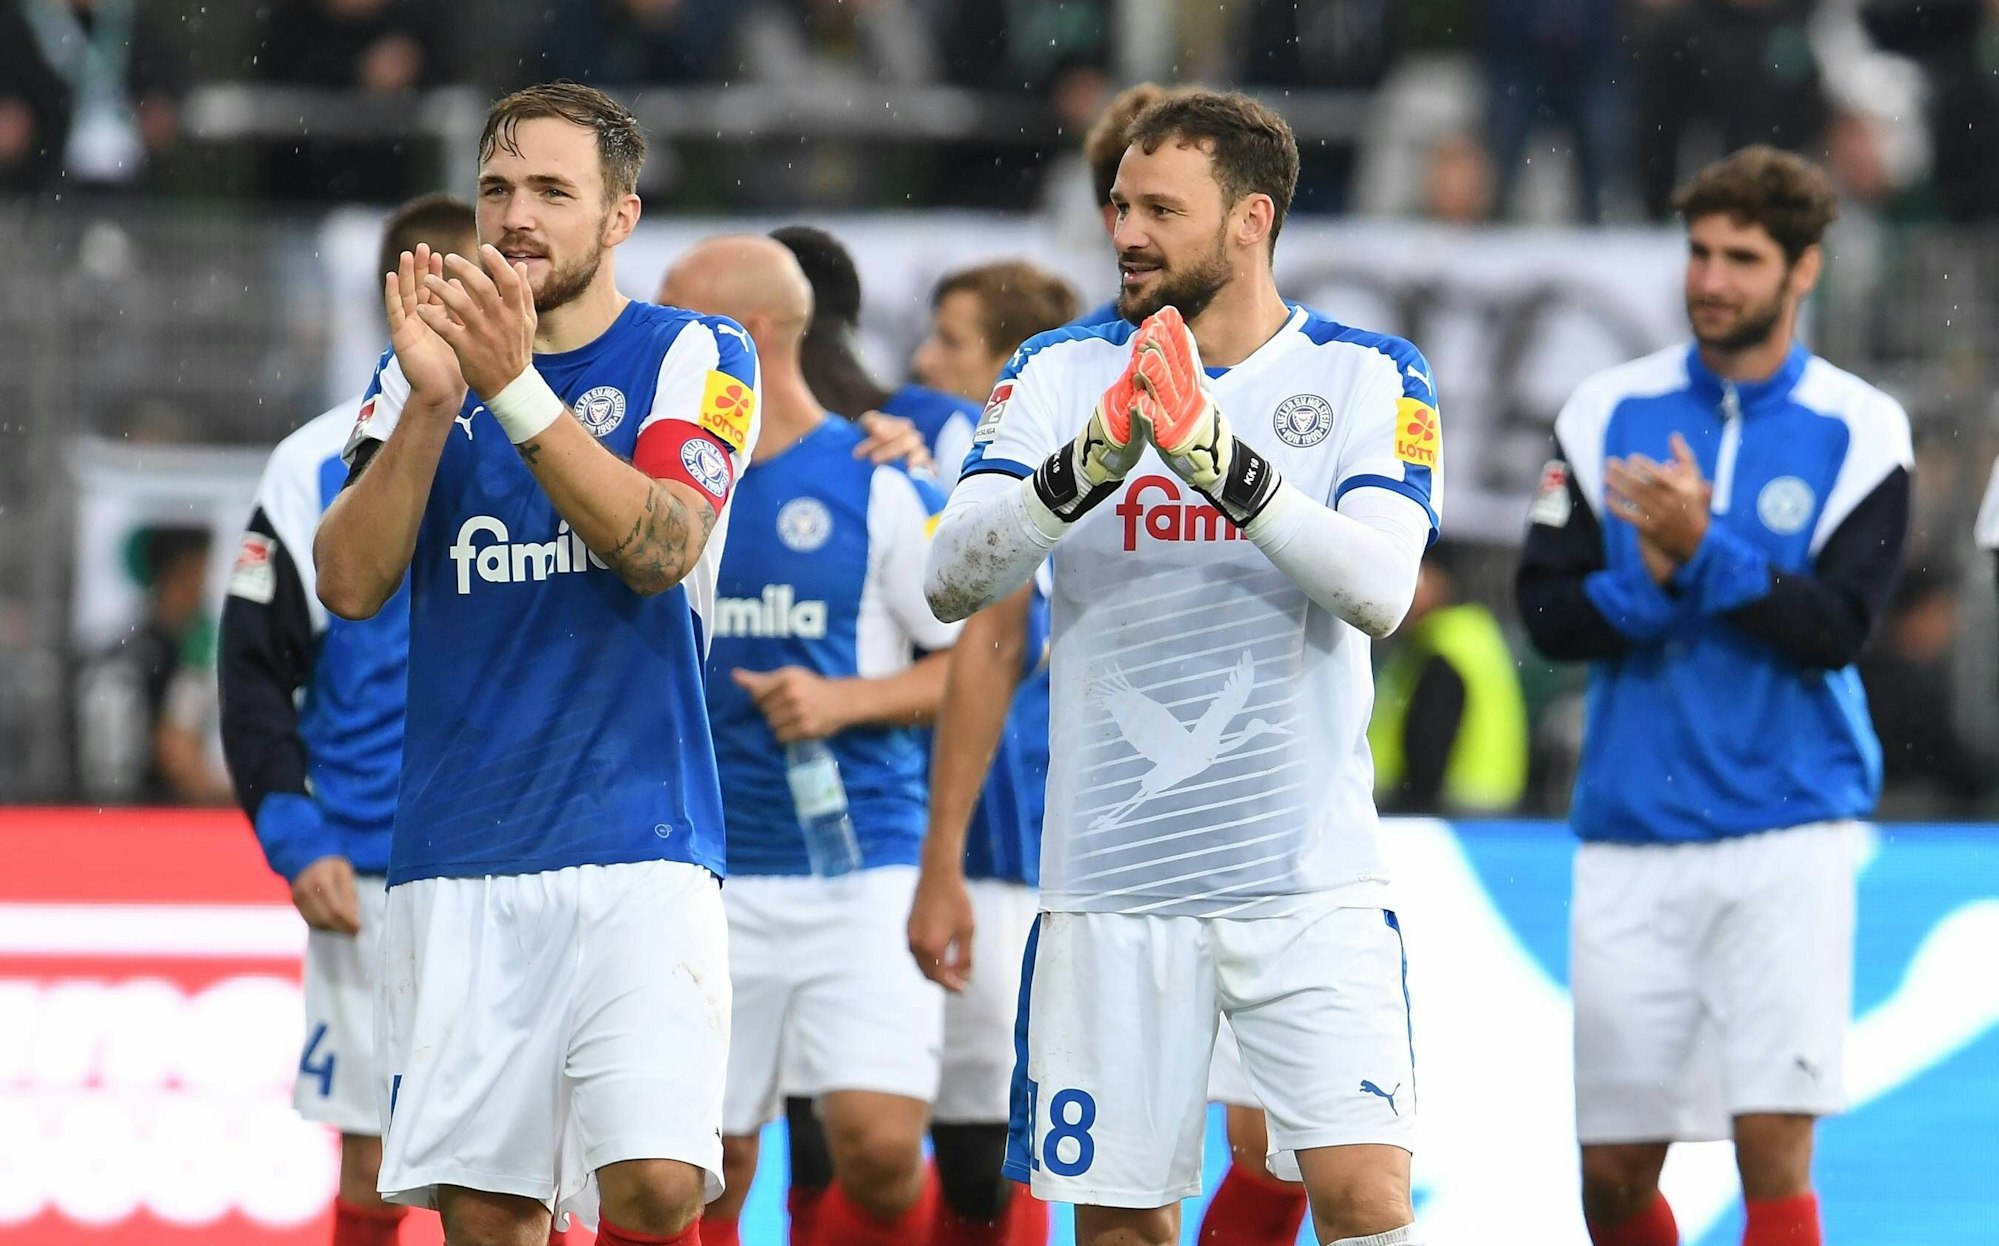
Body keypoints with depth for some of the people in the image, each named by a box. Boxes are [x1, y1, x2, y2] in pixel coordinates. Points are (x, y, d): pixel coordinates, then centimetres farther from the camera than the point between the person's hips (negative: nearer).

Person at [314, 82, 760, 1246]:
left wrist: (517, 386, -24)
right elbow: (351, 582, -1)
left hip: (638, 851, -3)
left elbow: (661, 547, -15)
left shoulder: (696, 357, 2)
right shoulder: (422, 370, 11)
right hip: (457, 858, 3)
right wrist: (432, 403, -14)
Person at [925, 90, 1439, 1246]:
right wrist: (1083, 469, -23)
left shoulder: (1369, 376, 2)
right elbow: (954, 578, -5)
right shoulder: (1061, 373, 6)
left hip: (1308, 877, -2)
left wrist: (1228, 465, -26)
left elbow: (1380, 587, -13)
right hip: (1113, 878, 2)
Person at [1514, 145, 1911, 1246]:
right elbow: (1547, 613, 2)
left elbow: (1836, 626, -10)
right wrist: (1649, 585, -15)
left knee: (1773, 1145, -12)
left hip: (1786, 833, -3)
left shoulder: (1859, 432, 0)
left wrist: (1705, 554, -21)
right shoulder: (1605, 414, 7)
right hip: (1630, 833, 3)